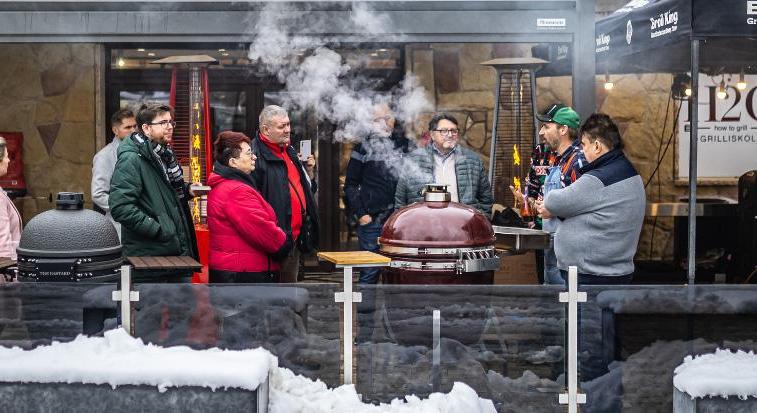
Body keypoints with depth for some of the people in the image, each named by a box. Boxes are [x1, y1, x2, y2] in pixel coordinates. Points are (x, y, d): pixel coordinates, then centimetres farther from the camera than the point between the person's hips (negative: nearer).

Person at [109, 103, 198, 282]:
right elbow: (120, 208, -23)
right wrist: (158, 230, -23)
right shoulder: (131, 159, -13)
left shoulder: (164, 154, 15)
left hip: (178, 251, 9)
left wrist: (187, 190, 10)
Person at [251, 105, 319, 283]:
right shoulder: (257, 155, -14)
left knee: (290, 283, 17)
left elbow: (301, 188, 28)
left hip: (294, 235, 9)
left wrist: (308, 171, 8)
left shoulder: (289, 151, 17)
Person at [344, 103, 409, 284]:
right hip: (372, 220, -3)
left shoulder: (404, 144, 11)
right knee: (370, 272, -2)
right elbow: (350, 185, 3)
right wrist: (360, 213, -5)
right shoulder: (364, 147, 2)